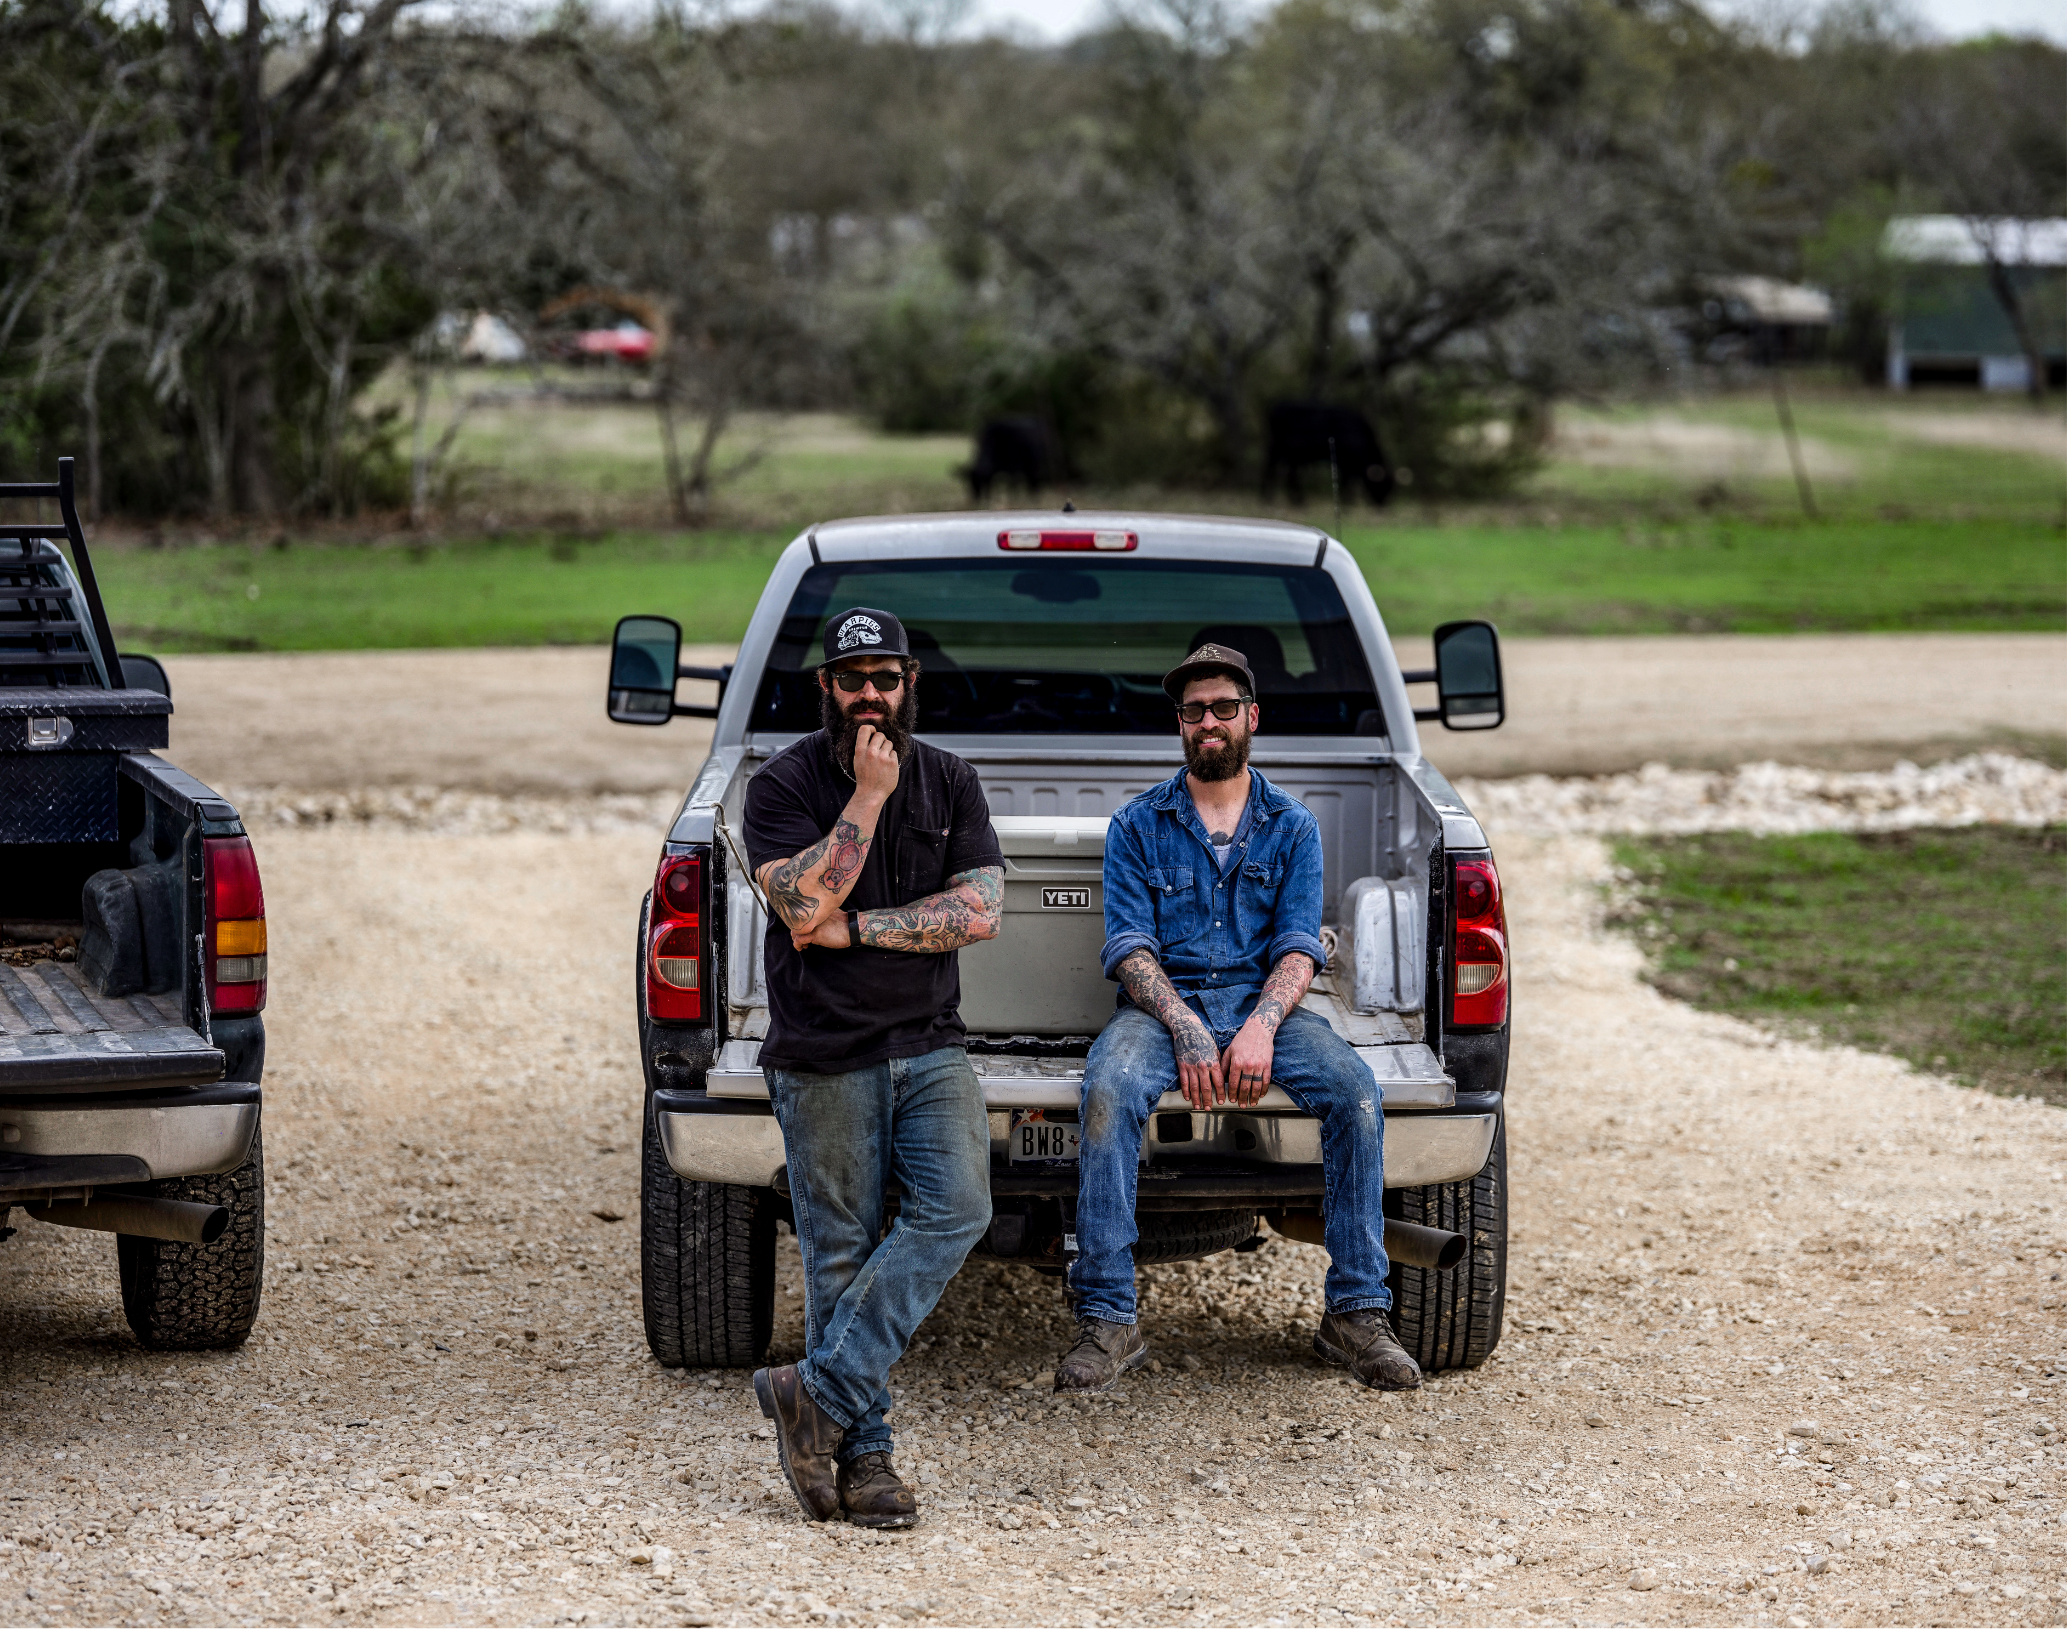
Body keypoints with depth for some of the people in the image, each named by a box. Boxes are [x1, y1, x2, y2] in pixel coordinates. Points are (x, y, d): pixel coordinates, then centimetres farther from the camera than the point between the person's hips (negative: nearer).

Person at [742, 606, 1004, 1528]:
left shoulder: (949, 784, 10)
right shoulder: (783, 786, -1)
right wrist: (868, 797, -15)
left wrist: (853, 927, -9)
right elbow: (806, 905, -16)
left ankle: (821, 1395, -14)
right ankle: (861, 1453, 6)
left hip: (929, 1048, 3)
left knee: (955, 1209, -17)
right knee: (840, 1254, -1)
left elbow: (980, 912, -2)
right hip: (824, 1058, -3)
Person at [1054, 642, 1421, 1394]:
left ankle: (1355, 1312, -20)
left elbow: (1298, 947, 1)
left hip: (1262, 1002, 1)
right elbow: (1130, 946, -1)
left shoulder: (1291, 827, 12)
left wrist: (1261, 1027, -19)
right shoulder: (1138, 825, 9)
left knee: (1355, 1092, -28)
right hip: (1163, 1004, -1)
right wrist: (1185, 1030, -19)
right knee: (1109, 1090, -34)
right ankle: (1107, 1321, -32)